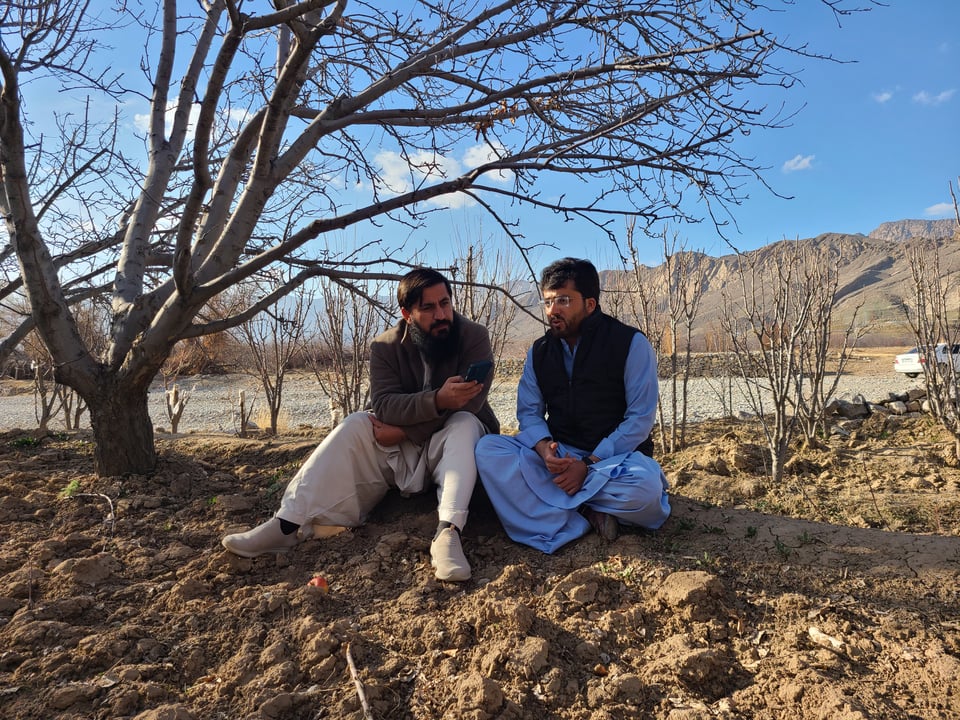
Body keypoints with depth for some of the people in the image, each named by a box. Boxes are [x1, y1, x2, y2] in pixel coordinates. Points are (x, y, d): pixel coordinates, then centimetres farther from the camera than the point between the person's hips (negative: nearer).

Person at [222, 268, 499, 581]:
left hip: (455, 447, -2)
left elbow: (469, 405, -24)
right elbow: (383, 405, -20)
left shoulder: (474, 337, -14)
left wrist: (402, 430, -23)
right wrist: (438, 400, -39)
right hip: (401, 450, 3)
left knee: (465, 423, -33)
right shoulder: (386, 346, -7)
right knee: (355, 425, -21)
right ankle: (289, 523, -30)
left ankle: (448, 532, -48)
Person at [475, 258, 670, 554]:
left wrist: (590, 464, -20)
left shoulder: (631, 343, -7)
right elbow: (529, 411, 4)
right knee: (488, 449, -21)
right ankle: (585, 513, -24)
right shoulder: (539, 351, 6)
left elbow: (640, 417, -11)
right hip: (559, 455, 4)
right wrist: (544, 448, -19)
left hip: (615, 456, -3)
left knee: (645, 485, -38)